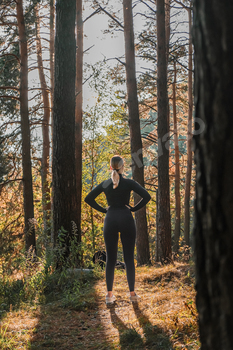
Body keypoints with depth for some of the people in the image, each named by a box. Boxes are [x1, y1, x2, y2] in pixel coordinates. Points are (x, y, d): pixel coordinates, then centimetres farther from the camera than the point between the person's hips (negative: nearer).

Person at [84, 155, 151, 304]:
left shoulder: (105, 184, 3)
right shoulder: (129, 183, -5)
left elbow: (88, 199, 6)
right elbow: (147, 196, -13)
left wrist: (103, 209, 7)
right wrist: (134, 208, -3)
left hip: (110, 219, 2)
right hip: (126, 219, -2)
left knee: (111, 259, 7)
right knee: (129, 258, 5)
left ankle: (110, 294, 5)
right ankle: (132, 293, 7)